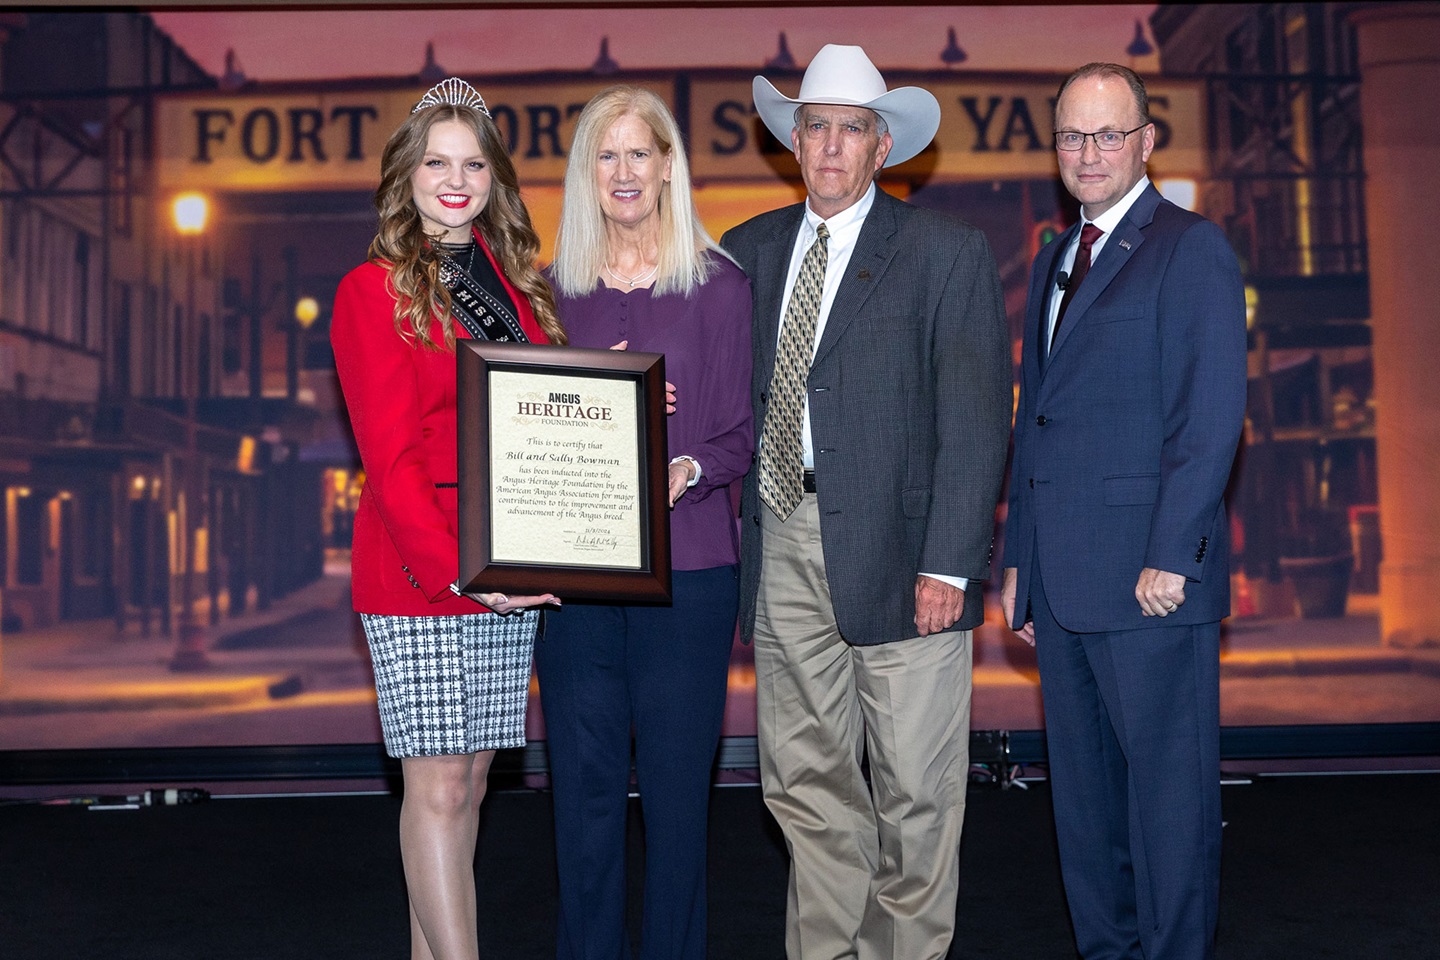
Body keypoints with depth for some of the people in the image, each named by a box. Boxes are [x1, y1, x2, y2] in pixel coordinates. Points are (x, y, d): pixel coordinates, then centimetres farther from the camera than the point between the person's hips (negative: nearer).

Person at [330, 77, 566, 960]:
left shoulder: (519, 284, 15)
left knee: (472, 778, 9)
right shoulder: (374, 290, -2)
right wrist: (454, 567, -18)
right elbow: (391, 457, -9)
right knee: (438, 784, -3)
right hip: (417, 570, -5)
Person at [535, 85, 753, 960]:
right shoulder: (558, 288, 10)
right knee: (584, 780, 8)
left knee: (676, 780, 4)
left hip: (686, 566, -2)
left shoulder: (717, 284, 2)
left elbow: (740, 434, 1)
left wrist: (686, 471, -18)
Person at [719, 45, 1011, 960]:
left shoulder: (948, 252, -2)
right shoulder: (749, 250, 12)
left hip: (899, 545, -4)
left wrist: (948, 564, -14)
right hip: (782, 544, 4)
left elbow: (976, 421, -7)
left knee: (914, 788, 5)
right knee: (804, 780, 11)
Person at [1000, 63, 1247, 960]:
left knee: (1169, 785, 2)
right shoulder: (1055, 258, 18)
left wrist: (1170, 558, -17)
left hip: (1149, 580, -7)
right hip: (1063, 580, 8)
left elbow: (1212, 418, -12)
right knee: (1084, 788, 14)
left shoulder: (1192, 247, -5)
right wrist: (1019, 559, 16)